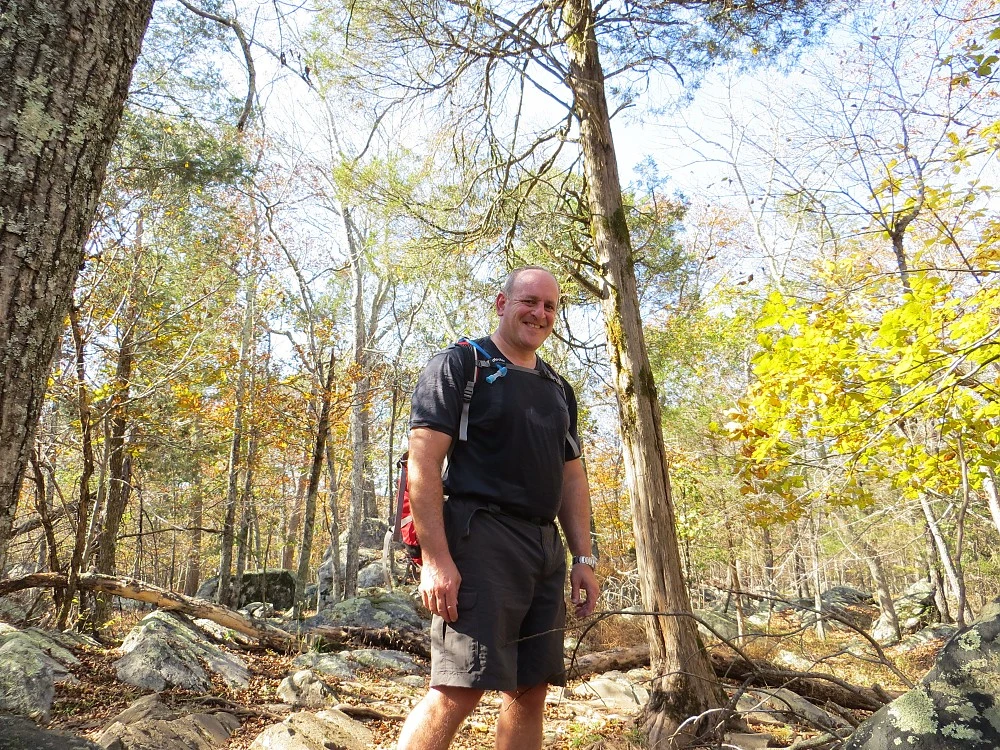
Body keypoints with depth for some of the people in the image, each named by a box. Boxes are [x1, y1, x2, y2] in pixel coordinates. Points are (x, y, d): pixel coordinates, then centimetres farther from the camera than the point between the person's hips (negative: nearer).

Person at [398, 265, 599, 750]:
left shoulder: (558, 390, 20)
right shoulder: (459, 365, -1)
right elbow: (423, 461, -10)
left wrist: (583, 558, 13)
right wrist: (435, 558, -18)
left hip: (546, 546, 7)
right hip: (481, 537, -7)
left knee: (531, 689, 9)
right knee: (460, 688, -11)